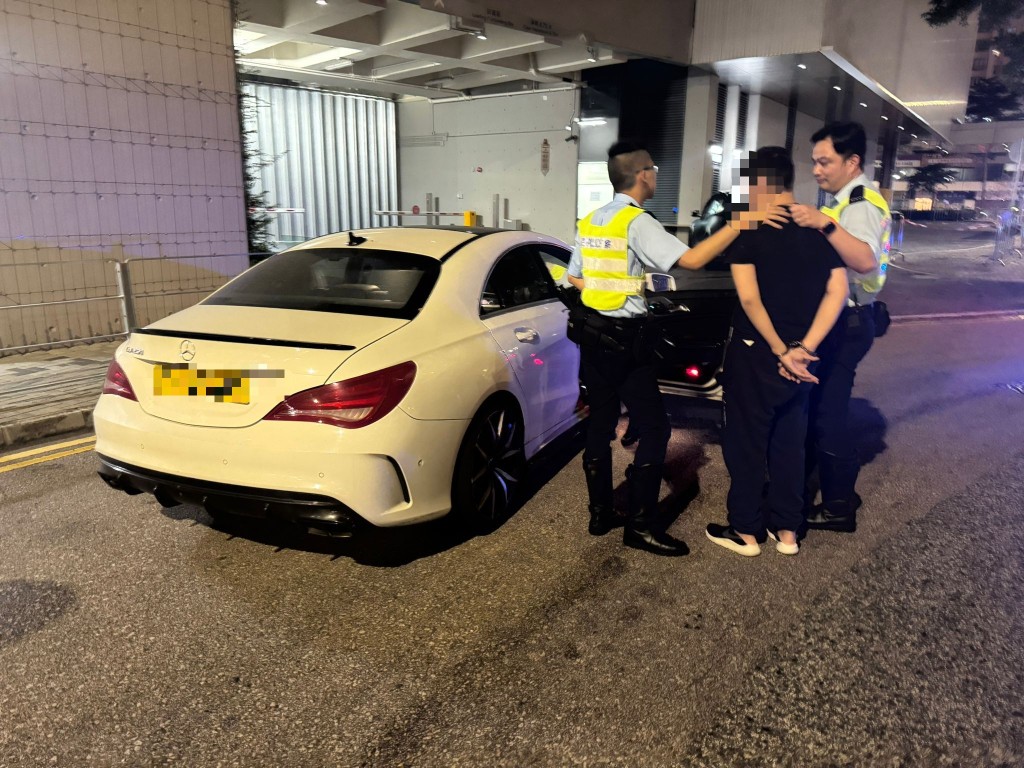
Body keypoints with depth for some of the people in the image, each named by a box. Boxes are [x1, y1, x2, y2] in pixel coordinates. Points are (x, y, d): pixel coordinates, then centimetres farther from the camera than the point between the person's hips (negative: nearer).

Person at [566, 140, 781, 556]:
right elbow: (691, 259, -24)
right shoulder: (638, 223, -14)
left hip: (592, 332, 8)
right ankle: (640, 524, 6)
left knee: (600, 421, 14)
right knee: (653, 427, 1)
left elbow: (575, 278, 15)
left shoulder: (589, 221, 9)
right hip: (624, 339, -8)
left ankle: (600, 513, 23)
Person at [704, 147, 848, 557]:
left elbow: (749, 297, -20)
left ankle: (746, 531, 18)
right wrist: (803, 348, -8)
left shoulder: (748, 229, -12)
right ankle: (786, 530, 26)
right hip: (800, 358, 6)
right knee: (790, 441, 16)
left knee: (746, 442, 7)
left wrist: (780, 351, -14)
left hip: (756, 353, -6)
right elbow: (837, 292, -2)